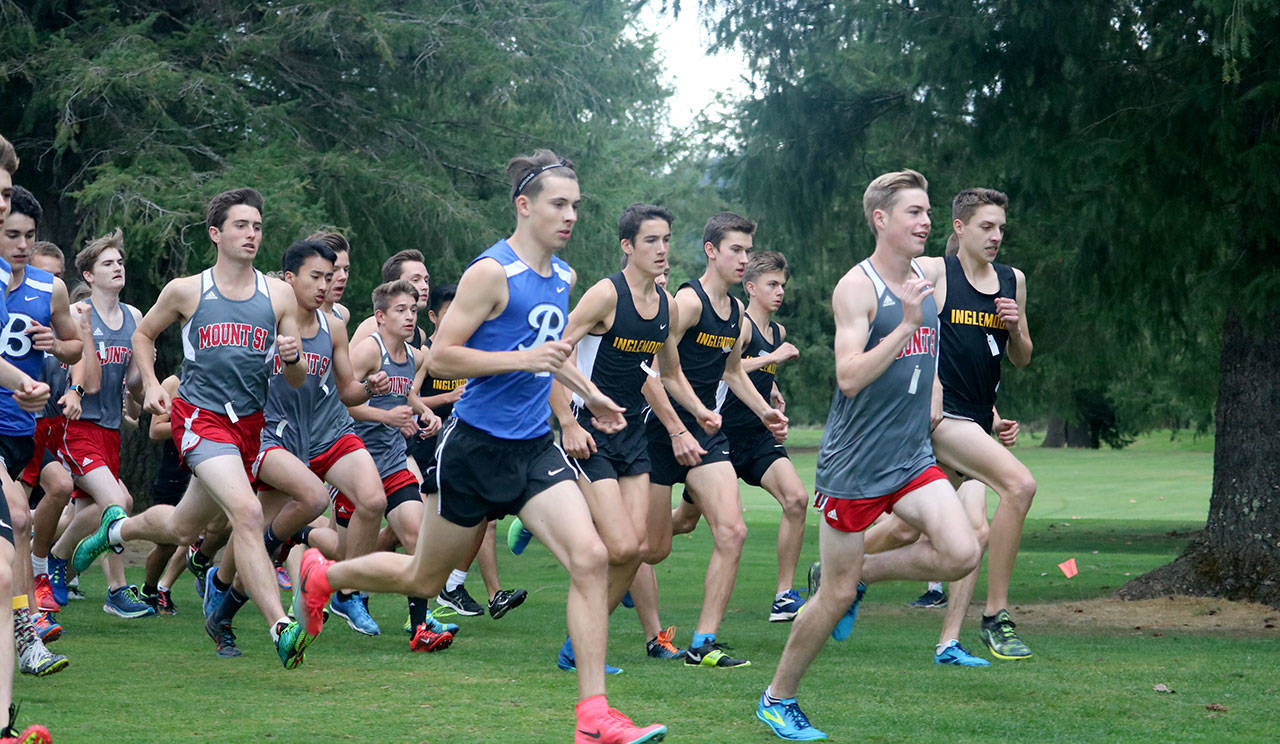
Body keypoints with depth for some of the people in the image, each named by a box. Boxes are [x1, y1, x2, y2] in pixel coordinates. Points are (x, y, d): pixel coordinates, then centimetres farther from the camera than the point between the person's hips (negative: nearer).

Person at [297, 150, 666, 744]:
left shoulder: (563, 277, 11)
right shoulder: (491, 273, -14)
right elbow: (441, 357, -16)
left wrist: (587, 392, 28)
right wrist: (523, 359, -23)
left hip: (535, 448, 6)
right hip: (477, 444, -6)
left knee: (589, 558, -15)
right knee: (424, 579, 10)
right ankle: (321, 573, 40)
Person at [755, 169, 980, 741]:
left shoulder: (923, 282, 10)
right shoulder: (856, 287, -13)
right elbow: (849, 377, -23)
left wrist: (934, 411, 15)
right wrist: (908, 324, -29)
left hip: (912, 458, 6)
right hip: (853, 464, -6)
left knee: (961, 554, -15)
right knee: (836, 595, -1)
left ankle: (860, 572, 11)